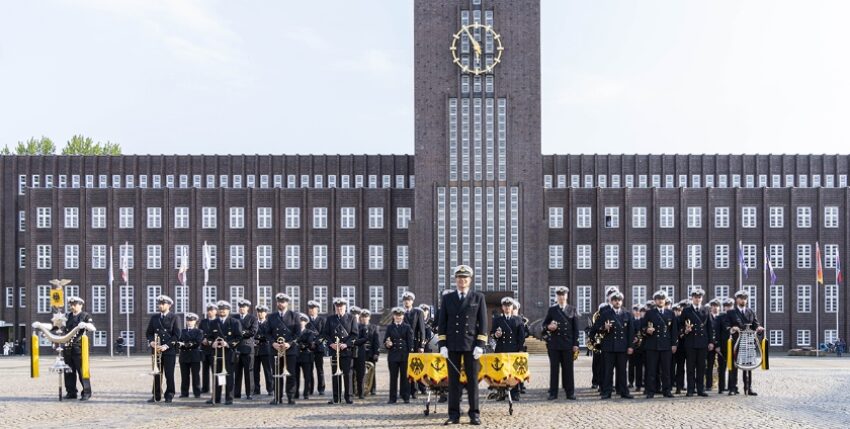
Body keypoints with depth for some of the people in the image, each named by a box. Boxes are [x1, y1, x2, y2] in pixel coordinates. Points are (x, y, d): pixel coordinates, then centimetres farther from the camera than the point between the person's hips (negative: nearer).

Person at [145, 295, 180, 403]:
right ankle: (156, 395, 7)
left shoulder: (173, 317, 2)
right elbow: (148, 332, 13)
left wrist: (167, 345, -14)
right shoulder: (154, 318, 14)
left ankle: (169, 395, 4)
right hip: (156, 349, 3)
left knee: (169, 374, -3)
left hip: (169, 350, -3)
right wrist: (151, 341, -7)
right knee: (157, 373, 3)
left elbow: (176, 335, -4)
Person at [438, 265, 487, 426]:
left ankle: (474, 414, 5)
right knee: (453, 380, 1)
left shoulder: (478, 297, 5)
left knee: (472, 380, 1)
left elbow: (483, 322, 1)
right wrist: (442, 345, -2)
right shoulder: (447, 298, 8)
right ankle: (454, 415, 4)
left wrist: (480, 345, -7)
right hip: (452, 346, 1)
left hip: (471, 345, -1)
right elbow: (442, 323, 7)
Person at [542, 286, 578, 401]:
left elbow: (575, 328, 6)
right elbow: (544, 324, 10)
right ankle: (553, 393, 5)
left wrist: (575, 344, 0)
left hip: (568, 344, 0)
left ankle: (570, 393, 6)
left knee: (568, 369, 1)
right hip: (554, 344, 0)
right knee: (554, 369, 2)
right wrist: (548, 327, -14)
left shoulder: (572, 310, 8)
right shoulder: (552, 310, 8)